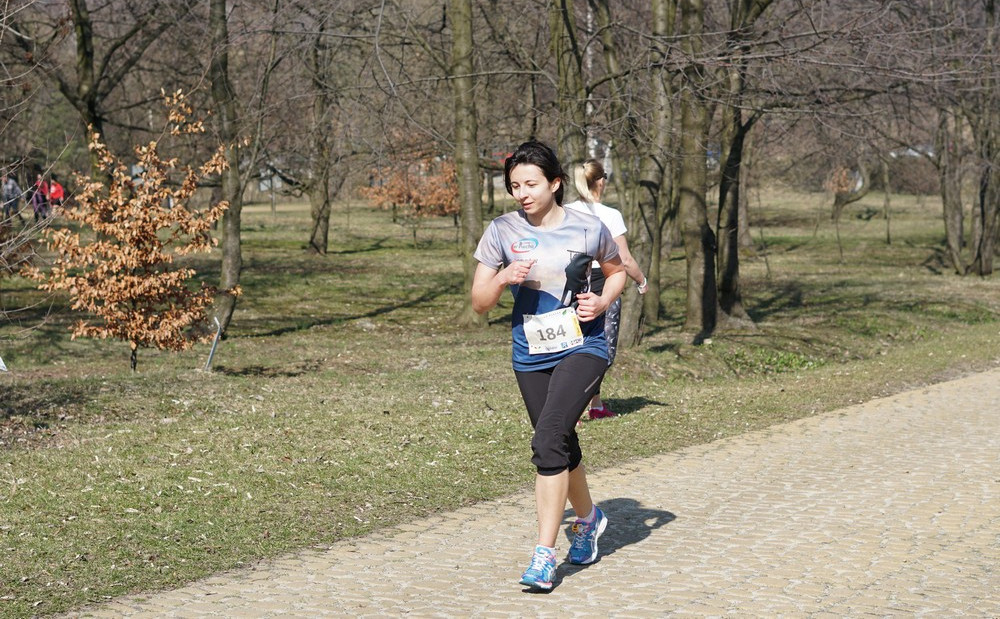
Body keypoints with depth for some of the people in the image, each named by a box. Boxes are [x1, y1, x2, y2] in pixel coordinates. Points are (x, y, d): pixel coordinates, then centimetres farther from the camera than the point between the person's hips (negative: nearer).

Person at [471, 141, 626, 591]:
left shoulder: (588, 229, -5)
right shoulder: (501, 231, -2)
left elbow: (616, 271, 15)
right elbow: (479, 303, 1)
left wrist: (603, 301, -5)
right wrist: (503, 278, -19)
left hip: (583, 347, -3)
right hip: (530, 355, 4)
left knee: (548, 439, -20)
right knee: (562, 446, 15)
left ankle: (544, 554, -15)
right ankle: (588, 517, 45)